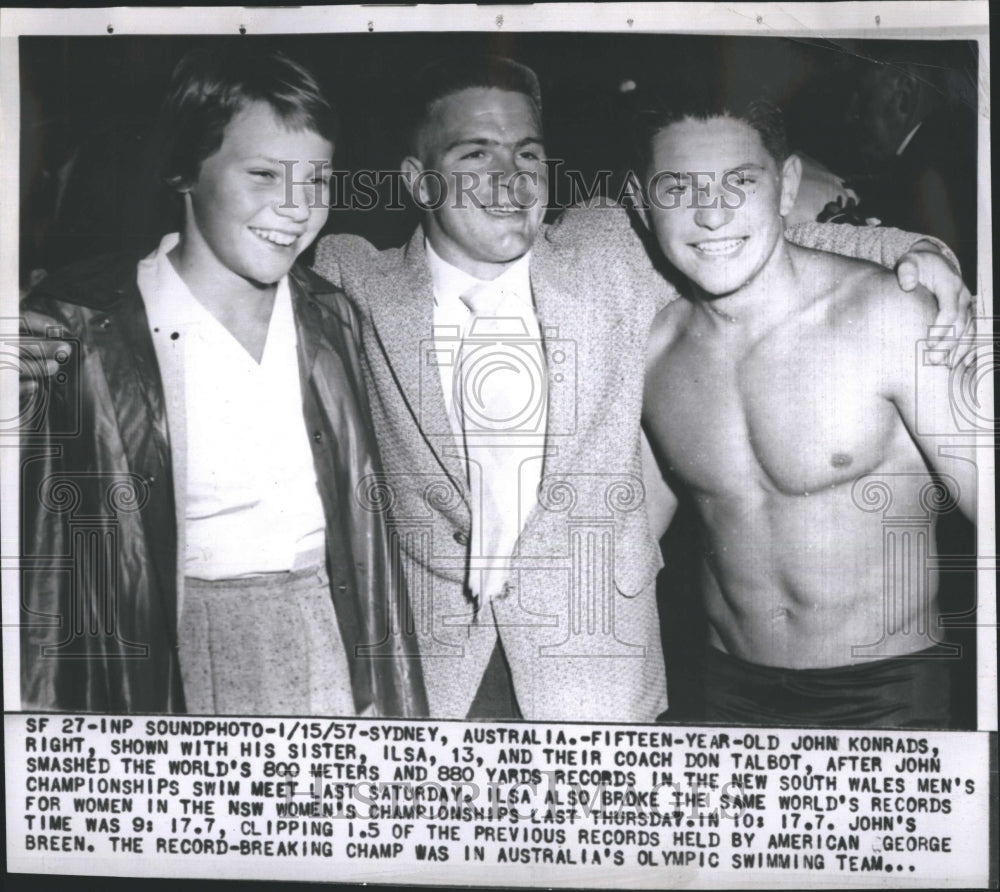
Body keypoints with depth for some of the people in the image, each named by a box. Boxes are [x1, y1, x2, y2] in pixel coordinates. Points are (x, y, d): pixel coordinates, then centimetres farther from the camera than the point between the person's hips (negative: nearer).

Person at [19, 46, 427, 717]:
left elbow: (364, 526, 8)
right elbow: (45, 549, -4)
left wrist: (386, 694, 10)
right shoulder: (81, 332, -10)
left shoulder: (331, 317, 4)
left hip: (329, 646, 4)